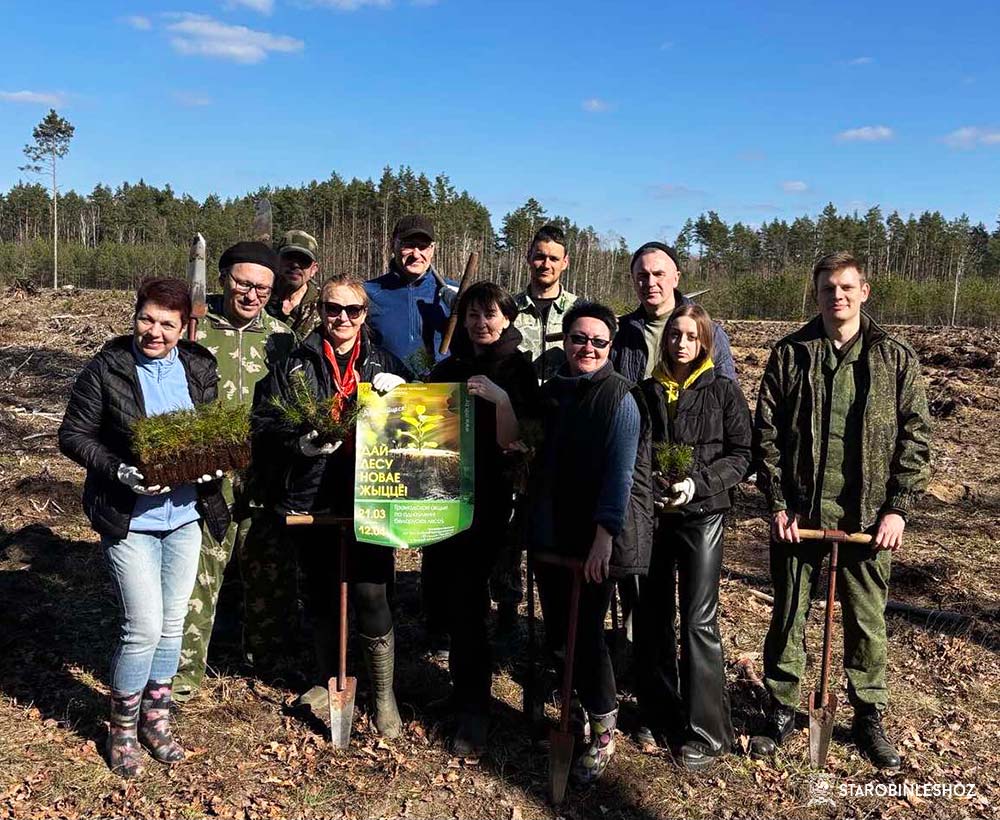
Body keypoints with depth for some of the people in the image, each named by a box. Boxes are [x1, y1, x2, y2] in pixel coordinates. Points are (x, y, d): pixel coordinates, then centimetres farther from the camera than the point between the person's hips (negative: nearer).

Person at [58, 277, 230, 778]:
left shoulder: (199, 368, 2)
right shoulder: (106, 368, -9)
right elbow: (74, 436, -6)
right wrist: (119, 471, -20)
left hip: (185, 515, 4)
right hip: (129, 519, -4)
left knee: (172, 623, 13)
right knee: (144, 627, -5)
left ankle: (155, 717, 33)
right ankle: (122, 728, 19)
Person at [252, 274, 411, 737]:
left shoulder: (385, 364, 8)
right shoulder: (294, 366, 5)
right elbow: (263, 428, 2)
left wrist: (400, 391, -10)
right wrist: (300, 442, -17)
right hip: (309, 499, 1)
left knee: (370, 594, -5)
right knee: (320, 594, 15)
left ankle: (383, 694, 15)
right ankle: (328, 680, 38)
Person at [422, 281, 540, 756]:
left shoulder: (517, 371, -3)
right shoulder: (449, 367, 12)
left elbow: (511, 442, -11)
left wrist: (500, 398, -26)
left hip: (486, 498, -5)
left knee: (465, 599, -9)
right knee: (440, 591, 7)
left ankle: (472, 711, 2)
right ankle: (467, 681, 33)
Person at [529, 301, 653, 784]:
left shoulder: (619, 398, -10)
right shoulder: (551, 391, 10)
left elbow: (620, 472, -16)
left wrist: (604, 536, -20)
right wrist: (535, 522, 16)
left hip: (597, 538, -6)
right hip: (551, 533, 6)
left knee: (585, 631, -1)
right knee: (557, 628, 10)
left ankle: (602, 733, 17)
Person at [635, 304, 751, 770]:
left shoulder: (723, 392, 0)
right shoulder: (646, 391, 7)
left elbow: (740, 455, -2)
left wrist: (697, 483, -16)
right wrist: (647, 480, -8)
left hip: (702, 514, -3)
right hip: (651, 513, 3)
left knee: (699, 620, -4)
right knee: (652, 617, 9)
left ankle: (706, 732, 7)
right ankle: (659, 714, 25)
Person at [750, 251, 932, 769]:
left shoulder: (896, 358, 2)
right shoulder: (789, 355, 1)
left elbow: (915, 437, 1)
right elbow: (766, 433, 1)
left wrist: (898, 508, -5)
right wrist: (777, 504, -5)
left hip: (868, 517, 0)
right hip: (798, 512, 0)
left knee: (867, 621, 11)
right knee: (787, 615, 10)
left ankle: (868, 716, 29)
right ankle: (781, 711, 26)